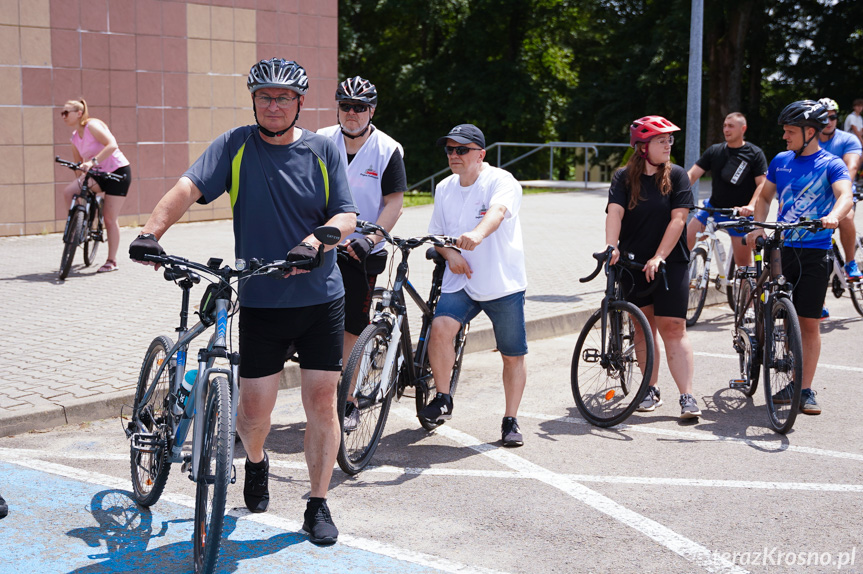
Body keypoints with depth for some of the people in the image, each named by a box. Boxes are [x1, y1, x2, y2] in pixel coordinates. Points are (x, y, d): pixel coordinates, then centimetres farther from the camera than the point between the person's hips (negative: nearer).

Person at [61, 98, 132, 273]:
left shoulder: (92, 125, -15)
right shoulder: (75, 138, 8)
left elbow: (112, 145, -29)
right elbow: (79, 163, 18)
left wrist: (93, 161, -37)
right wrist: (80, 181, 12)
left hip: (118, 171, -7)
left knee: (110, 218, -6)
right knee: (68, 192, -16)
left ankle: (111, 261, 3)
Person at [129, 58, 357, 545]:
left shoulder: (323, 149, 3)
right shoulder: (236, 146, 1)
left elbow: (347, 216, -2)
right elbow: (190, 187, -13)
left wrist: (313, 241, -23)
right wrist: (152, 231, -30)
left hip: (321, 299, 1)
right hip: (260, 302, 0)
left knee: (322, 402, 1)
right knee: (254, 409, 1)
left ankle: (319, 505, 18)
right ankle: (256, 462, 37)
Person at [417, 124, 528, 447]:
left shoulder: (502, 181, -11)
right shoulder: (444, 189, 7)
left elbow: (497, 211, -34)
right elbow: (436, 234, 16)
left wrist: (477, 234, -55)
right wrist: (449, 254, -7)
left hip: (504, 284, -3)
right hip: (460, 282, 3)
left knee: (513, 356, 5)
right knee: (440, 327, -23)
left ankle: (511, 420, 21)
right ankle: (443, 399, -7)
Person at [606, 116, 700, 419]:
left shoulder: (676, 175, 0)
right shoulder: (624, 177, 3)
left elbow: (678, 219, -8)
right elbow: (615, 212, -12)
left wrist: (658, 257, -18)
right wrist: (611, 247, -29)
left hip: (670, 262, -2)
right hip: (633, 263, 2)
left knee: (673, 328, -8)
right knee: (643, 326, 8)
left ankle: (687, 397, -7)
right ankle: (651, 390, 19)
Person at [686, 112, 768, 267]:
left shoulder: (755, 154, -4)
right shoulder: (714, 151, 5)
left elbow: (762, 184, -12)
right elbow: (692, 175, 0)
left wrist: (751, 206, -30)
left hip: (740, 214, -3)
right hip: (713, 208, 3)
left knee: (743, 261, 0)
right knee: (685, 240, -8)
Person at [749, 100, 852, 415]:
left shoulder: (831, 164, -3)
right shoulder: (781, 161, 11)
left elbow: (845, 195, -20)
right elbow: (765, 196, 20)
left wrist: (834, 216, -42)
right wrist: (758, 227, 3)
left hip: (815, 252, -3)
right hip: (781, 248, 3)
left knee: (808, 323, -1)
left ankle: (806, 391, 7)